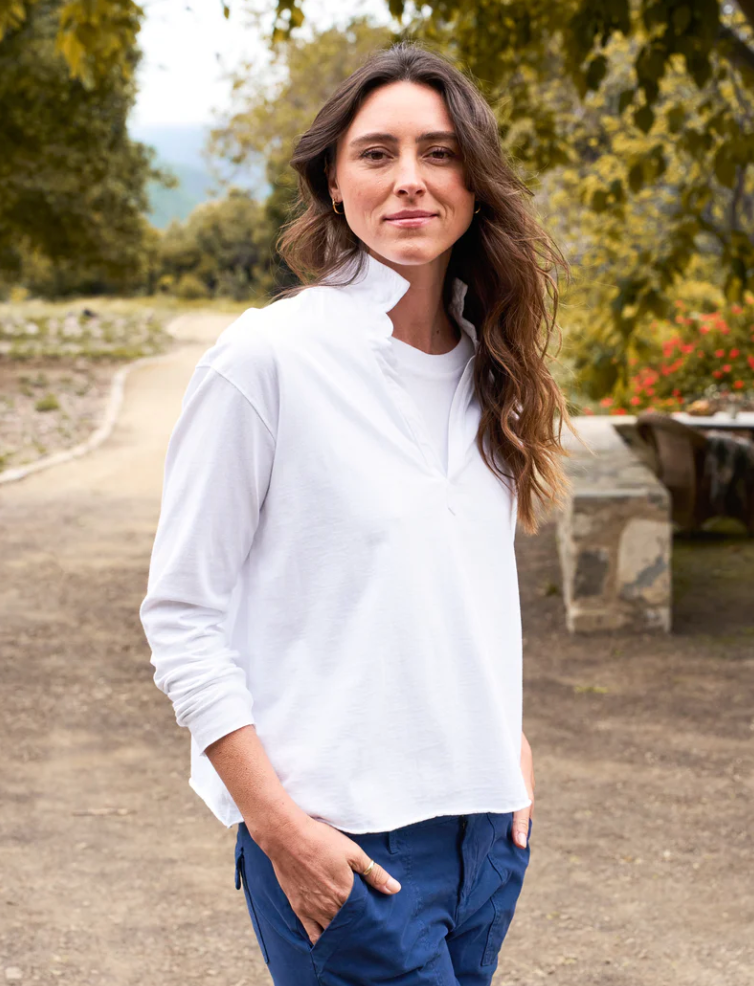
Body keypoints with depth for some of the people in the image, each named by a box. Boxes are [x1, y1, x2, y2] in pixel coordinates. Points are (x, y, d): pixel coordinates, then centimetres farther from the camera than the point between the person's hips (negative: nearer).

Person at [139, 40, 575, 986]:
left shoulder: (486, 367, 8)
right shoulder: (265, 359, -11)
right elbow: (181, 618, -10)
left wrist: (509, 750, 9)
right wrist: (280, 827, -14)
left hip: (485, 823, 6)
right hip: (343, 843, -6)